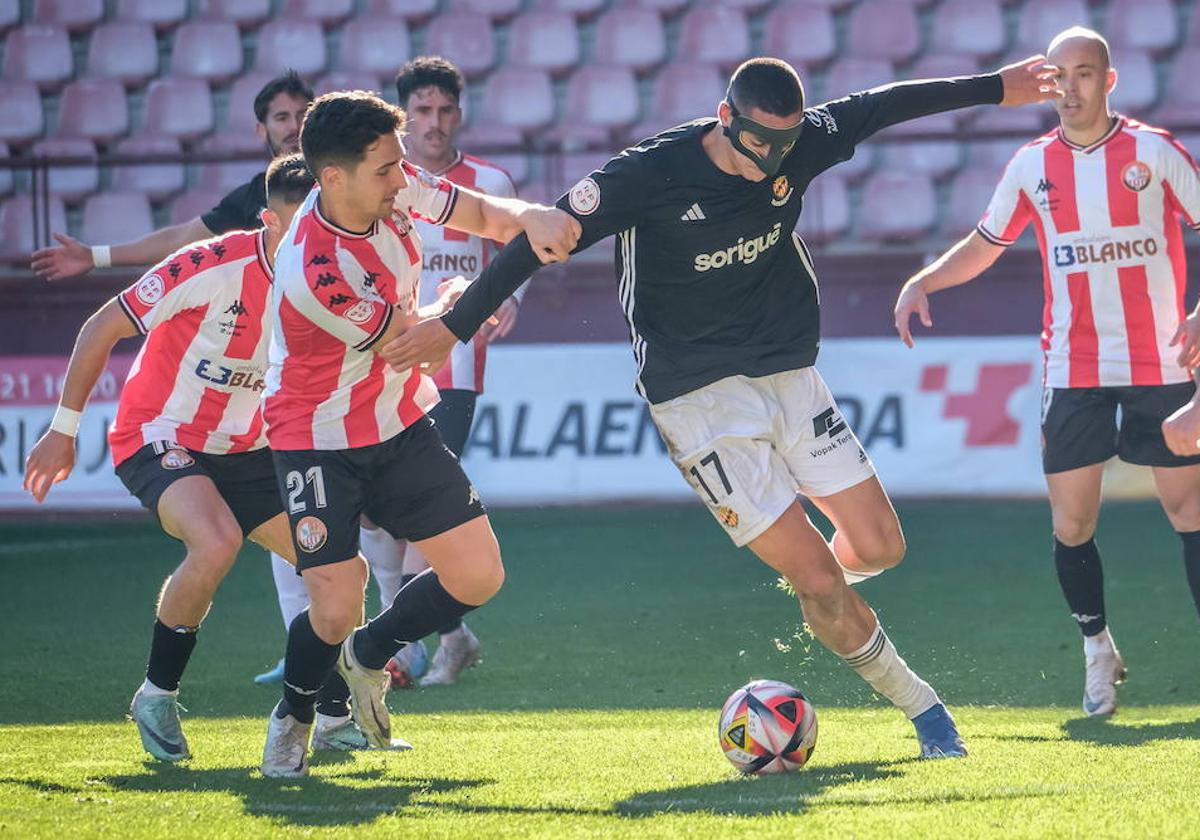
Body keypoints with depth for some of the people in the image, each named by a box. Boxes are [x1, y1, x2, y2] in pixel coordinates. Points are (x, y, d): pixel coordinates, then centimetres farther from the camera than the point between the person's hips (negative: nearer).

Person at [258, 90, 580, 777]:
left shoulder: (394, 187, -13)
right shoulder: (314, 270, -33)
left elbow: (484, 213, -2)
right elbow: (416, 340, -19)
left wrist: (531, 218, -25)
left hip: (401, 423, 7)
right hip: (319, 441, -7)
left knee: (479, 574, 1)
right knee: (336, 611, -15)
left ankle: (368, 655, 28)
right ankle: (293, 720, 18)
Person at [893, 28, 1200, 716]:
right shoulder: (1033, 164, 5)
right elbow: (986, 244, 18)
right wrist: (923, 283, 3)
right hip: (1074, 369, 2)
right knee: (1071, 519, -1)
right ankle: (1099, 652, 17)